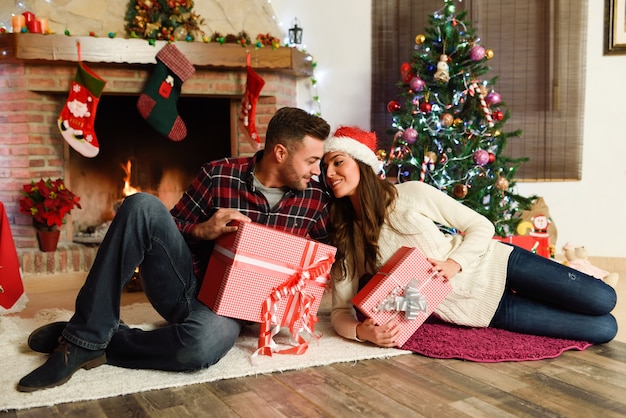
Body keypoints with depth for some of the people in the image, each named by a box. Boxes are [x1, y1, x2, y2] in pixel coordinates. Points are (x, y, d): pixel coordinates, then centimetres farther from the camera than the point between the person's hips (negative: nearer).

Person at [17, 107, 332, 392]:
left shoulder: (314, 196, -1)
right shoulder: (219, 175, -3)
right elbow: (169, 228, 5)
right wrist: (202, 230, -16)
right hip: (184, 285, 1)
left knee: (200, 345, -40)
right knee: (143, 205, -25)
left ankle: (92, 345, -13)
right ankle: (87, 334, -22)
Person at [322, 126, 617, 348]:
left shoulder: (412, 193, -12)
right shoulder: (344, 241, -6)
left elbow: (482, 227, -5)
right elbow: (341, 312, -6)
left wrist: (454, 264, -23)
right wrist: (361, 330, -30)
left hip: (492, 266, 0)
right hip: (471, 308, 1)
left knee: (603, 299, -9)